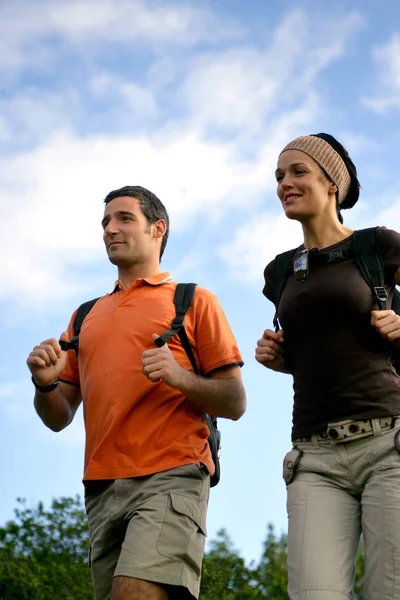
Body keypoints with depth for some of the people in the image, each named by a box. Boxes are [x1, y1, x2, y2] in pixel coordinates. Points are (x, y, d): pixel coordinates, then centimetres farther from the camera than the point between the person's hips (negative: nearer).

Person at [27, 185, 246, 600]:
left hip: (170, 477, -5)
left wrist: (182, 378, -15)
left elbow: (235, 403, 4)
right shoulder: (86, 316, 23)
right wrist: (45, 384, -2)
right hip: (102, 488, 5)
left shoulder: (195, 301, 10)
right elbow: (59, 418, 20)